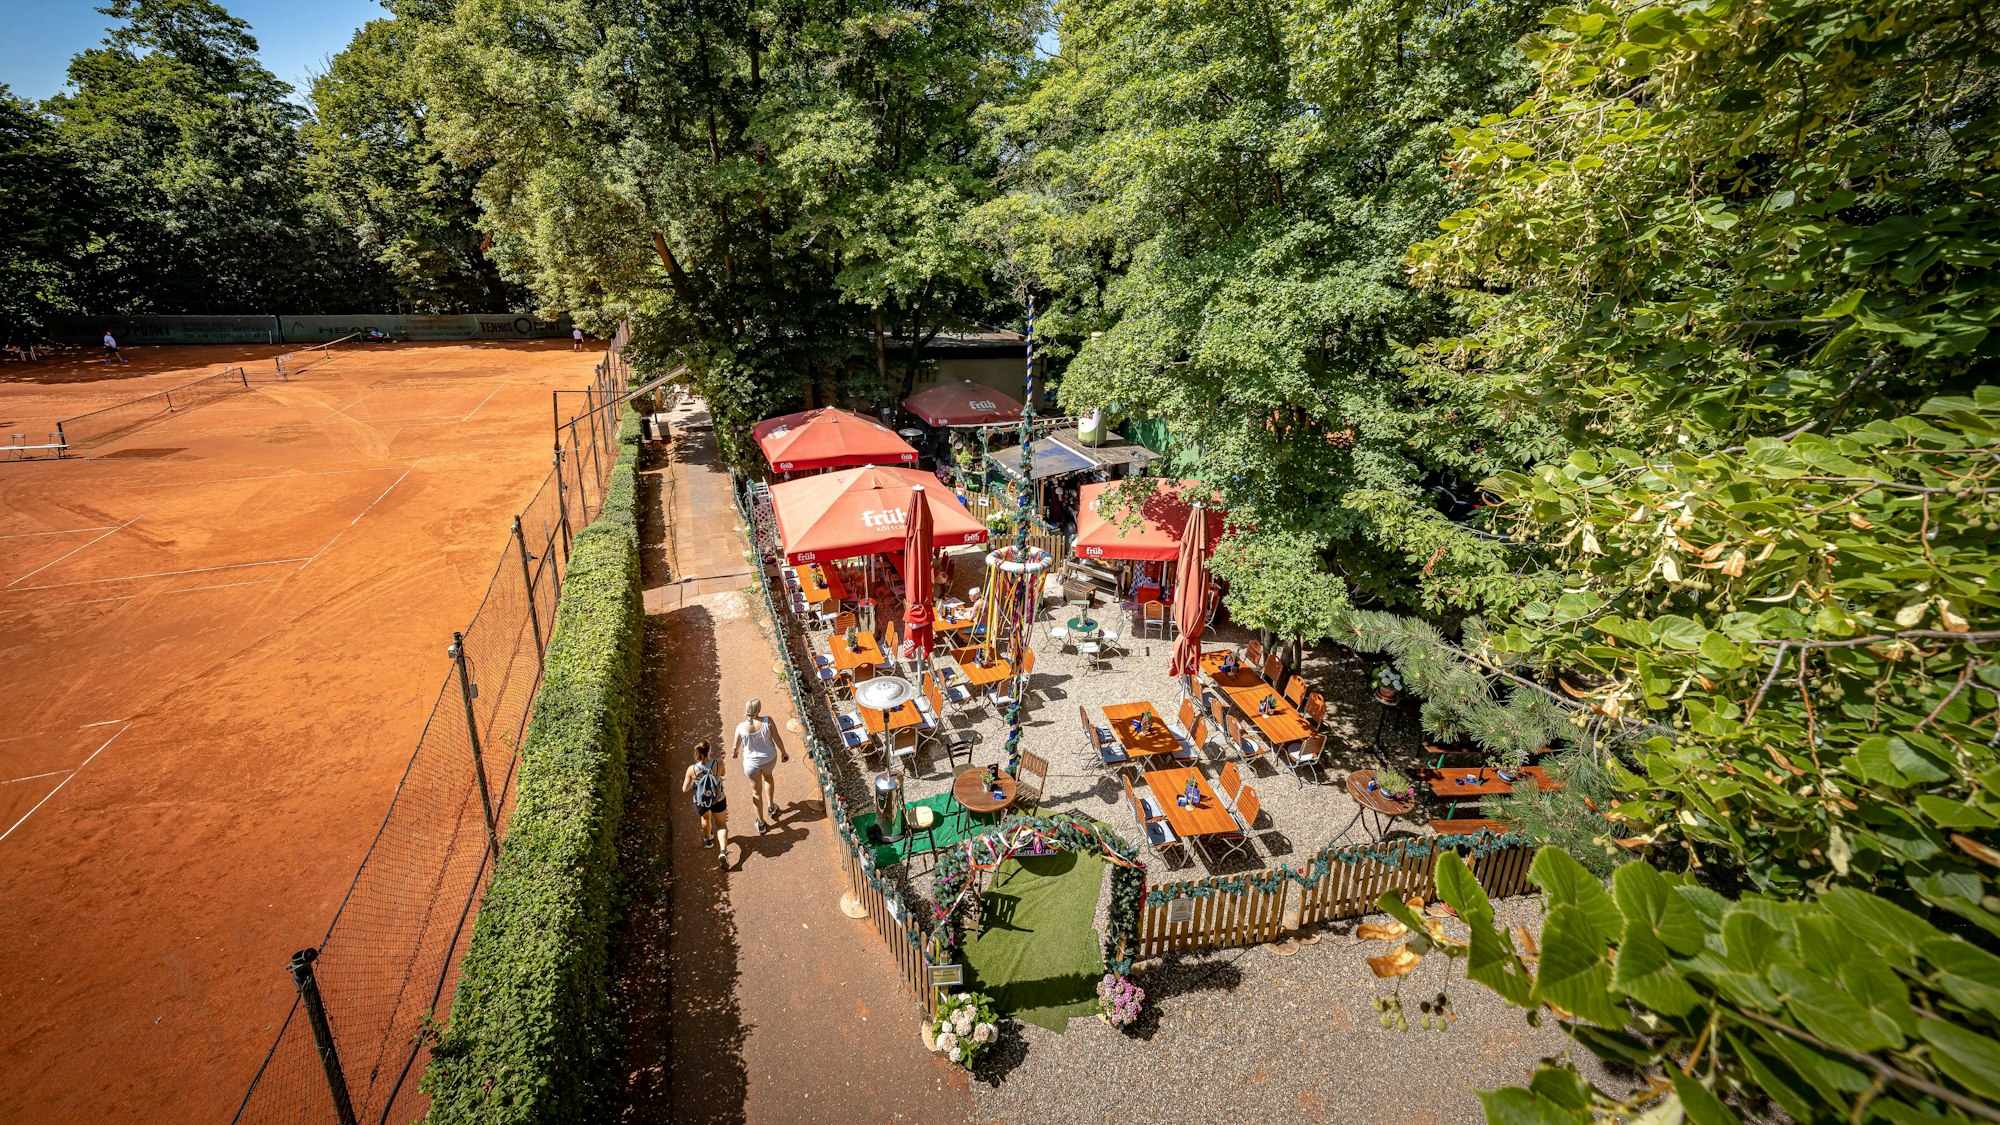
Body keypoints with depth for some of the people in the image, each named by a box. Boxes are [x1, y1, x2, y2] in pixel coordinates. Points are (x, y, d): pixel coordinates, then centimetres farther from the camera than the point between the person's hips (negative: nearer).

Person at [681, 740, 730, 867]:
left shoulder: (692, 769, -24)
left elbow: (685, 789, -11)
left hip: (701, 802, 1)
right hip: (718, 800, -1)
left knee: (706, 817, 34)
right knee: (721, 824, 20)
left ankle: (708, 839, 60)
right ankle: (723, 851, 0)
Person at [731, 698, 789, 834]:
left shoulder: (741, 727, -22)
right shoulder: (767, 721, -25)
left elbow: (736, 747, -8)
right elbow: (777, 738, -14)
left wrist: (734, 752, 17)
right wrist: (783, 752, 5)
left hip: (752, 762, 0)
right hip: (769, 758, 1)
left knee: (756, 792, 19)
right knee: (768, 776, 37)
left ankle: (761, 824, 33)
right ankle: (770, 806, 46)